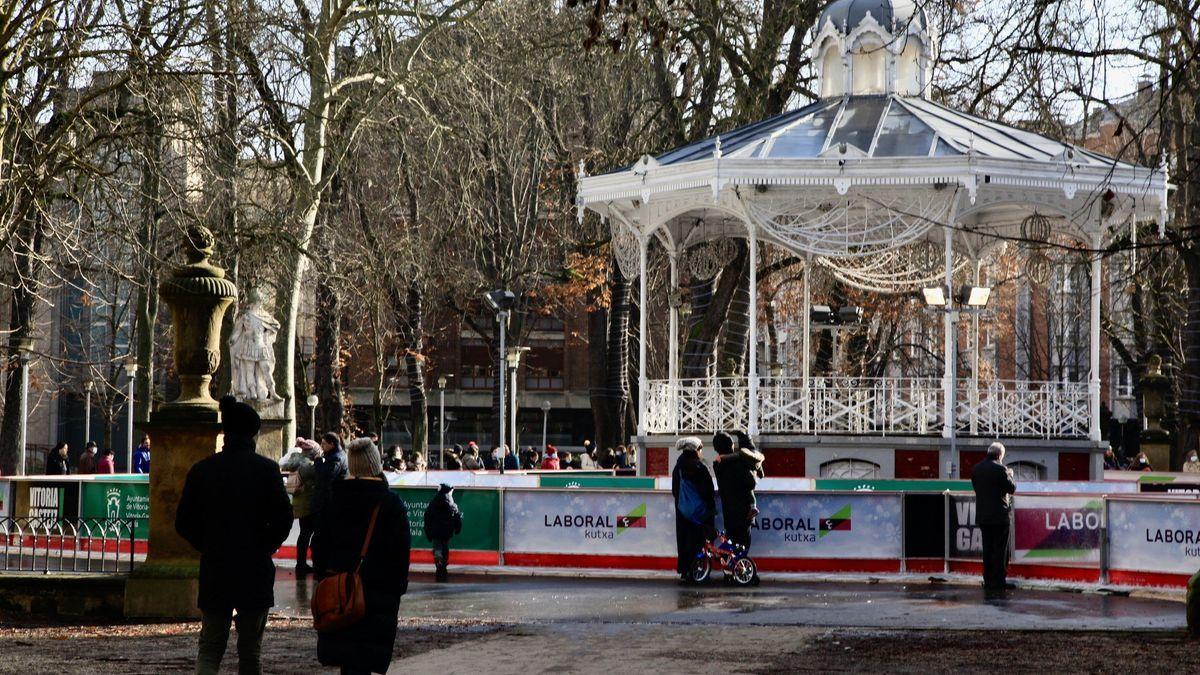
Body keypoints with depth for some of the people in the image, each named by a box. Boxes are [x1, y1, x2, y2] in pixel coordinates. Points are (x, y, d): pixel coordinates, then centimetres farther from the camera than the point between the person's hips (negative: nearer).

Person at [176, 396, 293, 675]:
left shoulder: (202, 469, 1)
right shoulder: (266, 469, -7)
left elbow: (183, 523, 3)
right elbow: (282, 518, -13)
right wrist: (265, 547, 4)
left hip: (214, 572, 2)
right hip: (255, 573, -2)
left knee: (210, 647, 9)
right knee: (250, 651, 10)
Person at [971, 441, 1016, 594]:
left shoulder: (976, 469, 5)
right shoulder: (1000, 469, -15)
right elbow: (1012, 488, -11)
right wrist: (1010, 475, 9)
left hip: (983, 516, 6)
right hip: (999, 515, -6)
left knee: (987, 549, 12)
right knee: (1000, 550, 0)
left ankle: (988, 581, 13)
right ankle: (999, 581, -1)